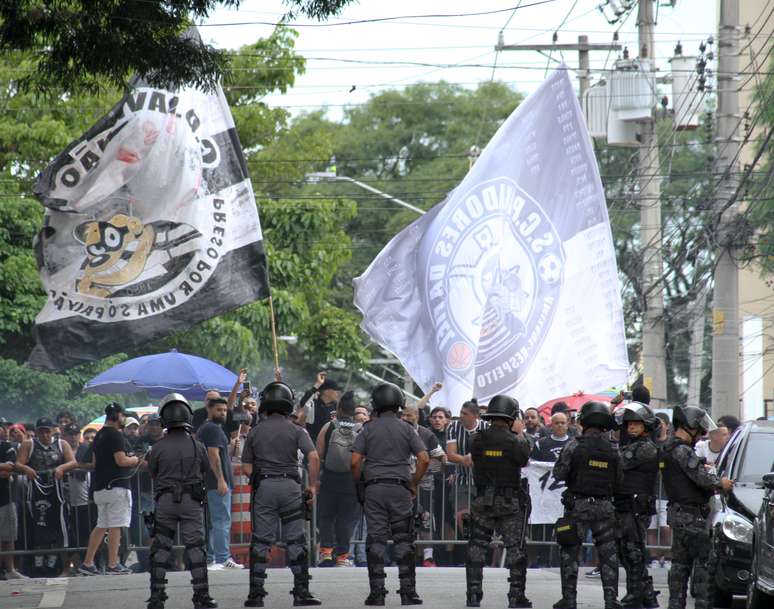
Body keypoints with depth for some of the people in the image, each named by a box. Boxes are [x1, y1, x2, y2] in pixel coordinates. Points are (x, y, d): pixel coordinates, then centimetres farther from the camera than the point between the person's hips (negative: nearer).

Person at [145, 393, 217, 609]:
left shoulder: (158, 448, -7)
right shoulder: (197, 446, -4)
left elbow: (152, 473, 3)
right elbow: (206, 470, 8)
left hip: (165, 500, 0)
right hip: (192, 501, 0)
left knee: (160, 549, 8)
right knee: (195, 548, 3)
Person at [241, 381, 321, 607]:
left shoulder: (255, 432, 6)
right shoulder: (296, 430, 1)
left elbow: (246, 468, 5)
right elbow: (313, 457, -12)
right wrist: (312, 485, -3)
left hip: (263, 487, 1)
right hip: (290, 485, -1)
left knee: (260, 542, 4)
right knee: (295, 541, 4)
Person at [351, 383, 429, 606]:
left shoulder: (368, 429, 2)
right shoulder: (406, 429, 3)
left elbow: (355, 461, -5)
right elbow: (424, 459, -4)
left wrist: (359, 485, 7)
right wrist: (414, 484, 7)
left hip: (374, 489, 0)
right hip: (400, 489, 0)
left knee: (376, 540, 1)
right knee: (403, 540, 4)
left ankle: (377, 592, -2)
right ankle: (408, 592, 1)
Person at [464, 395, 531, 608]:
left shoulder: (477, 439, -5)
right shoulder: (514, 441, -13)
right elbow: (524, 459, 2)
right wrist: (520, 435, 13)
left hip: (482, 500, 3)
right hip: (509, 502, -3)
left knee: (476, 547, 10)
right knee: (515, 549, 5)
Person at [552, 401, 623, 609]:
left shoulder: (575, 445, -10)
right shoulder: (612, 450, 1)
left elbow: (559, 473, -7)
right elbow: (618, 482, 8)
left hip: (578, 506, -3)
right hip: (605, 506, 3)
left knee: (570, 553, 4)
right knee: (608, 553, 8)